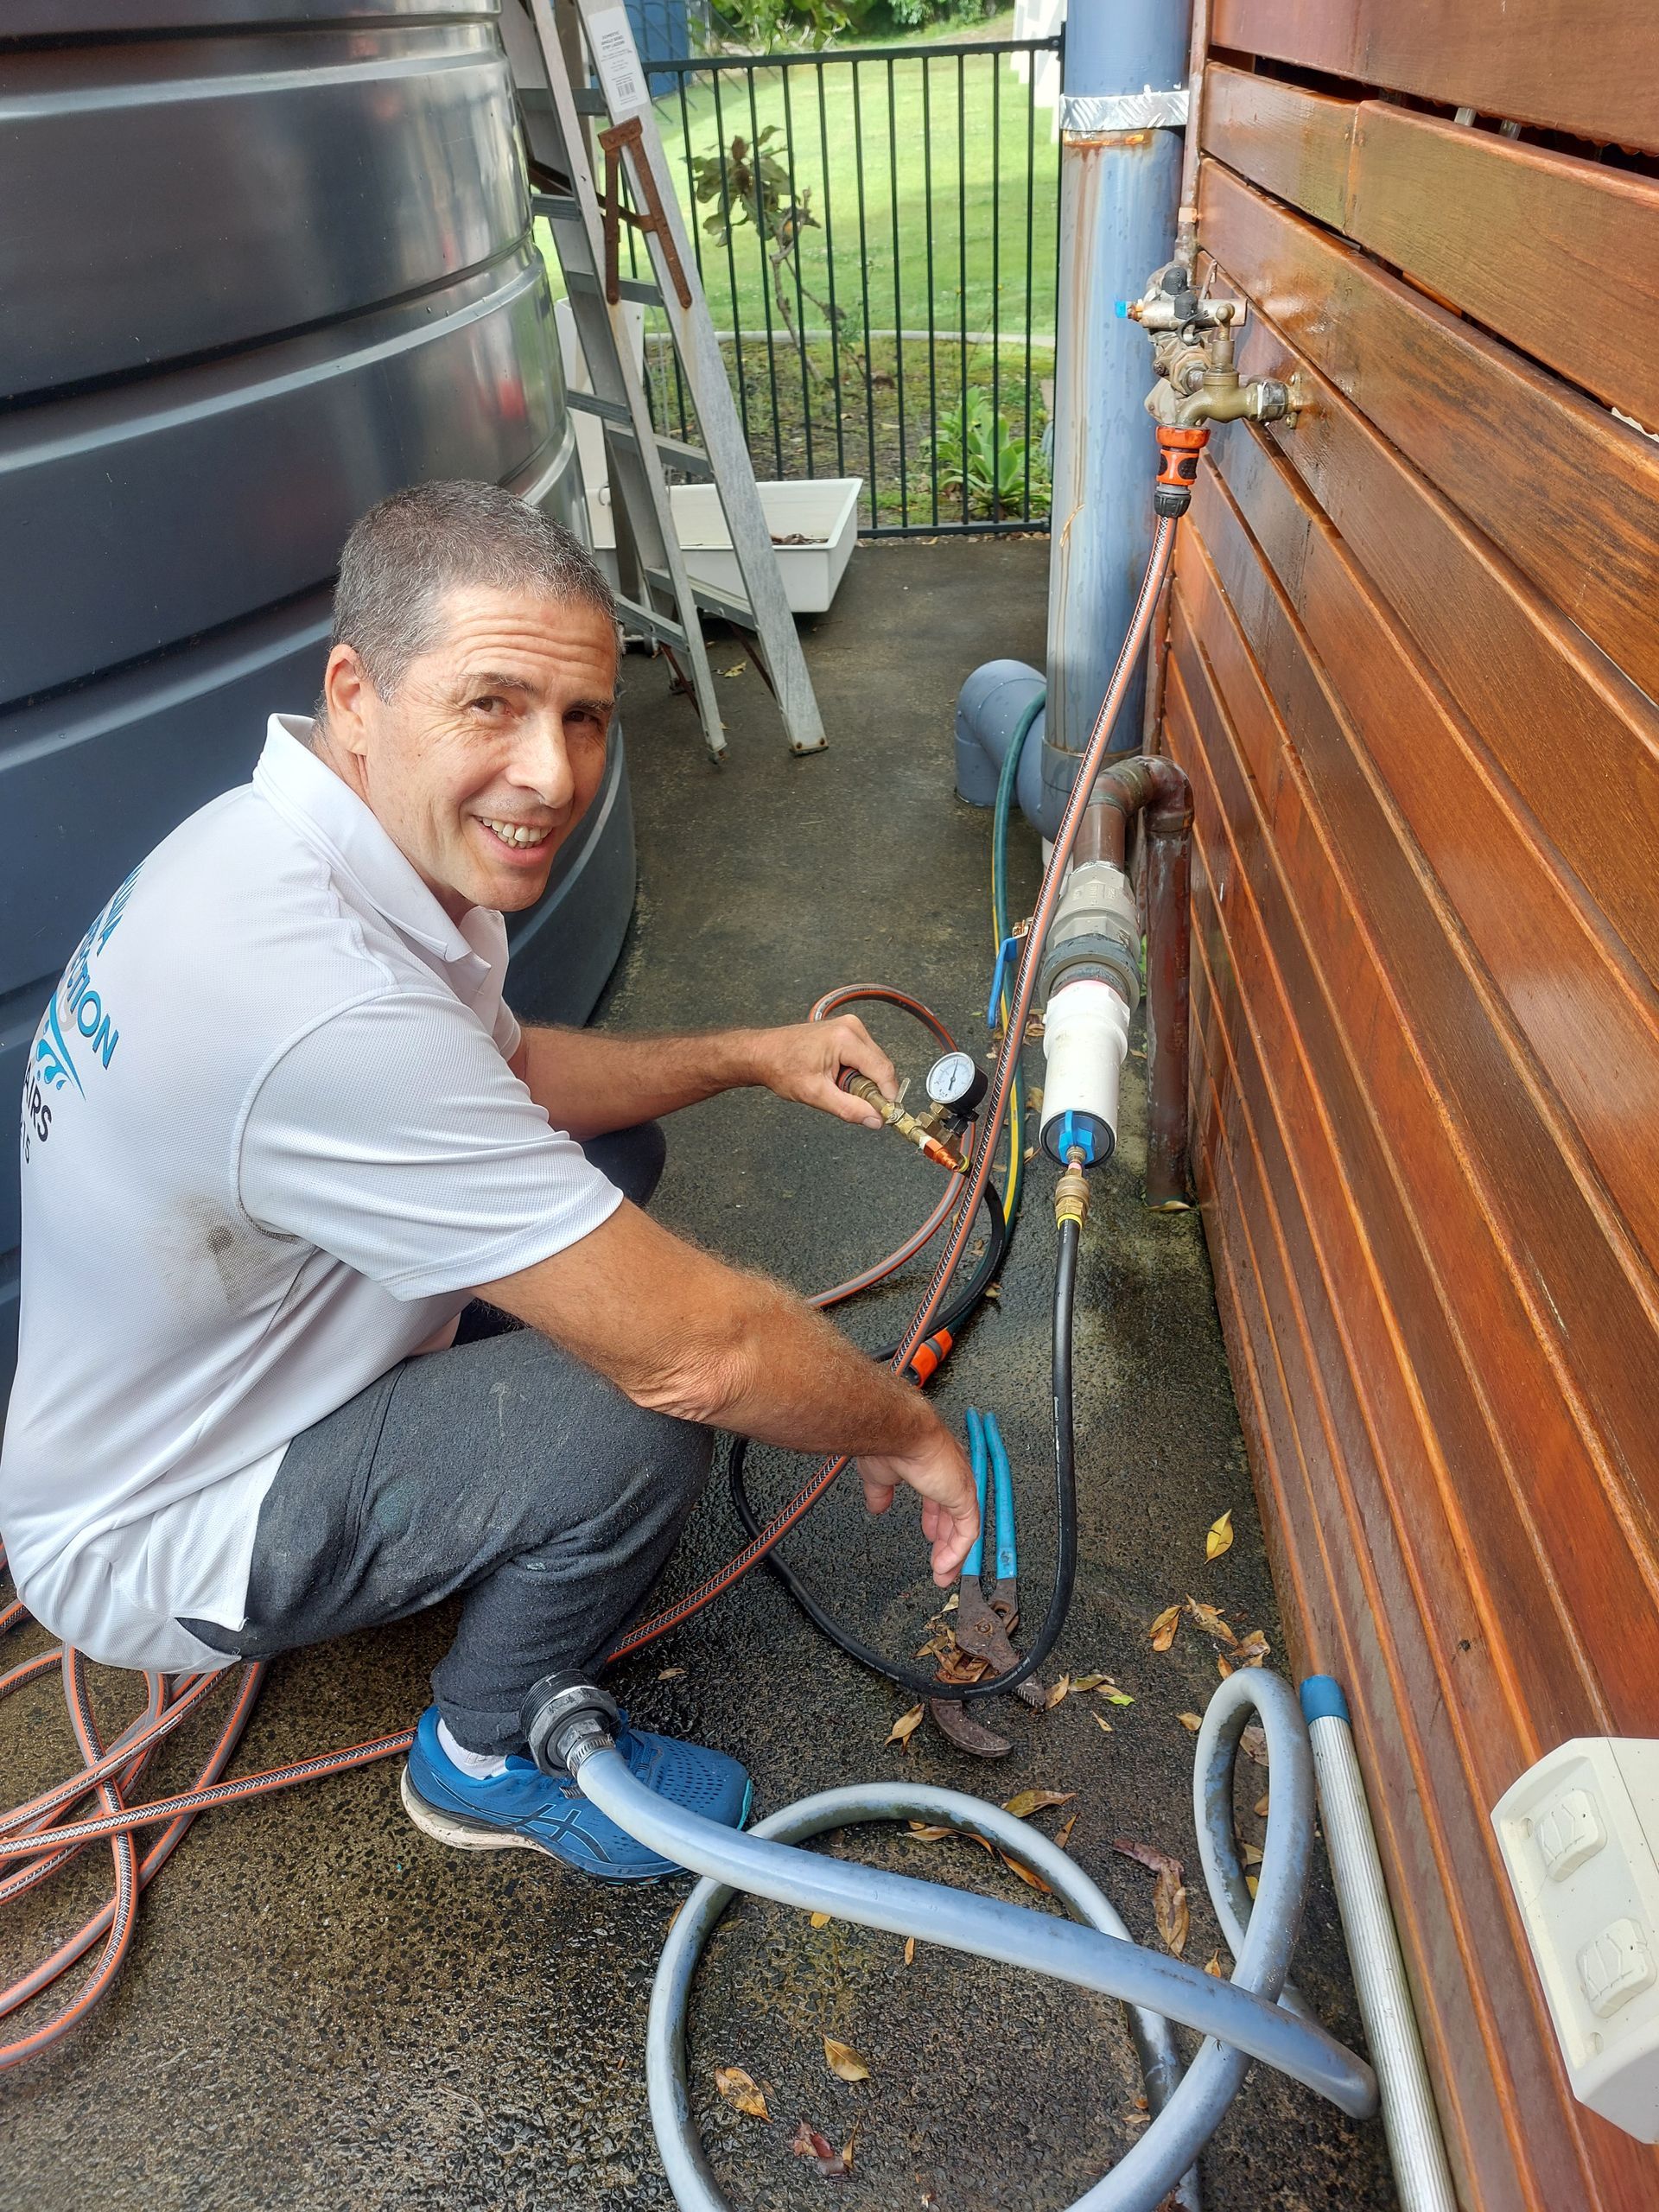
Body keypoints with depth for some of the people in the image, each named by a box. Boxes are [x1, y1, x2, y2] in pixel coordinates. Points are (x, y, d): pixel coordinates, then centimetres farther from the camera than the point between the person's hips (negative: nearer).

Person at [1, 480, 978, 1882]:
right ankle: (493, 1760, 4)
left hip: (216, 1381, 9)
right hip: (155, 1546, -8)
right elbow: (696, 1354, -36)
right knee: (643, 1404, -27)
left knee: (607, 1153, 8)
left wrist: (744, 1054, -3)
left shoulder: (309, 832, -8)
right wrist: (910, 1432, -17)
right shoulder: (323, 1003, -40)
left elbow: (505, 1069, 8)